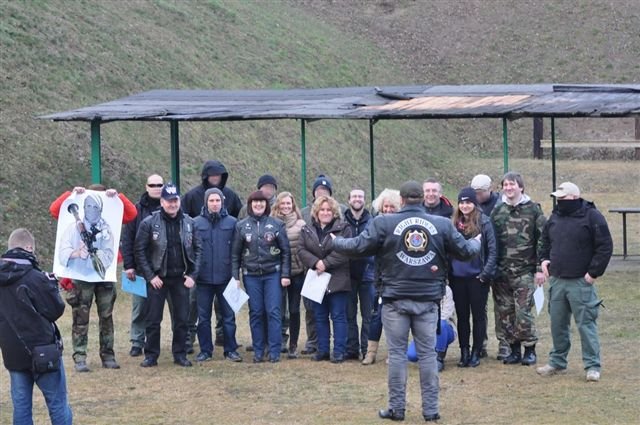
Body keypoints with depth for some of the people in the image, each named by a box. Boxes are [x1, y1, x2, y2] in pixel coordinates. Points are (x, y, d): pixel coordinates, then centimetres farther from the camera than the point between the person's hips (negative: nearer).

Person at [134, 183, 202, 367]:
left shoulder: (189, 222, 1)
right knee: (153, 319, 3)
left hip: (181, 278, 2)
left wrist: (193, 274, -2)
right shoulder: (149, 223, -8)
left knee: (182, 319, 7)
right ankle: (151, 355, 12)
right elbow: (140, 250, -6)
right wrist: (150, 276, -10)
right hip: (157, 278, -2)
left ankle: (180, 354, 17)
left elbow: (198, 248, 5)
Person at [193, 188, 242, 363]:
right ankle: (205, 350, 15)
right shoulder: (197, 223, 1)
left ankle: (231, 349, 13)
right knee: (203, 317, 6)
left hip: (225, 277, 0)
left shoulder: (231, 223, 1)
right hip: (204, 278, 0)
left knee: (229, 315, 5)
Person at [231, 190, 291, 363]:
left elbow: (286, 251, 2)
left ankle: (274, 351, 0)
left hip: (273, 274, -1)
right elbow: (235, 253, 6)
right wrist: (235, 276, 0)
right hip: (251, 276, 1)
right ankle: (258, 352, 11)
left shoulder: (277, 225, 2)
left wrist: (285, 274, -4)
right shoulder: (241, 226, 4)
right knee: (255, 313, 4)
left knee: (274, 312, -4)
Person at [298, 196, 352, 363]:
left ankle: (339, 351, 2)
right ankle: (323, 350, 18)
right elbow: (301, 250, -1)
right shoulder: (307, 230, 9)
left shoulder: (343, 228, -3)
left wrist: (326, 263, -19)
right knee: (320, 317, 10)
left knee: (338, 316, -1)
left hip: (337, 280, -4)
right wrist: (315, 263, -17)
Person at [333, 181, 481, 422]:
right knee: (428, 353, 7)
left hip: (396, 299, -1)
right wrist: (477, 242, 29)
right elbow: (465, 251, 6)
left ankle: (396, 408, 8)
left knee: (397, 353, 6)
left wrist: (334, 242, 14)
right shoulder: (442, 224, -1)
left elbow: (358, 247, -5)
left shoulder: (384, 223, -7)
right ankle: (431, 409, 9)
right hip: (428, 300, 2)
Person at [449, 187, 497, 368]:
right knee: (462, 316, 9)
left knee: (478, 315, 6)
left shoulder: (484, 222, -6)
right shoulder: (454, 223, 6)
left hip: (477, 277, -4)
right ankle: (464, 352, 17)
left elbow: (492, 250, -6)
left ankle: (476, 353, 13)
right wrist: (448, 273, 4)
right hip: (458, 277, 4)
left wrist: (486, 273, -12)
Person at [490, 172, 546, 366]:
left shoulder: (533, 209, 0)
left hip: (525, 271, -4)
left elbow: (542, 240, -1)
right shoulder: (497, 211, 11)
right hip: (501, 271, 4)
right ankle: (514, 350, 17)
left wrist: (540, 268, -6)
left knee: (523, 312, -9)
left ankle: (530, 350, 6)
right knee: (505, 313, 5)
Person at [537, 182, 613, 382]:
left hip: (581, 282, -6)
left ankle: (592, 366, 0)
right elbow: (546, 241, 26)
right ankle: (557, 362, 24)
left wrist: (594, 272, -13)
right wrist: (544, 259, 9)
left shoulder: (592, 217, -9)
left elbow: (605, 247, -10)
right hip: (556, 281, 6)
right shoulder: (555, 217, 11)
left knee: (586, 324, -5)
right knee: (557, 324, 12)